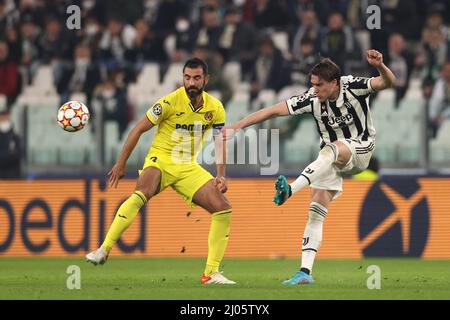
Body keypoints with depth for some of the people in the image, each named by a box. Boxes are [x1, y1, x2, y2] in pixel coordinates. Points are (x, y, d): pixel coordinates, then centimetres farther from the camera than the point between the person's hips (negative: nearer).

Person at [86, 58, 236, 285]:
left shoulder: (215, 108, 0)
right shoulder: (170, 102, -13)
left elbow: (220, 143, 8)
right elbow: (138, 129, -7)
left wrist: (221, 176, -7)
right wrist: (120, 164, -7)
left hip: (189, 168, 5)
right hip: (160, 159, -5)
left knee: (223, 208, -9)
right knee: (141, 194, -36)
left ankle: (211, 273, -3)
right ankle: (103, 250, -34)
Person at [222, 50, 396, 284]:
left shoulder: (352, 86, -19)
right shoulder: (312, 99, -13)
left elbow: (387, 82, -29)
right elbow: (274, 110, -13)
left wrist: (380, 66, -52)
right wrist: (237, 126, -18)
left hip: (360, 149, -4)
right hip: (331, 161, 4)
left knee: (331, 149, -38)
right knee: (316, 212, -9)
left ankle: (291, 190, -51)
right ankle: (306, 272, -11)